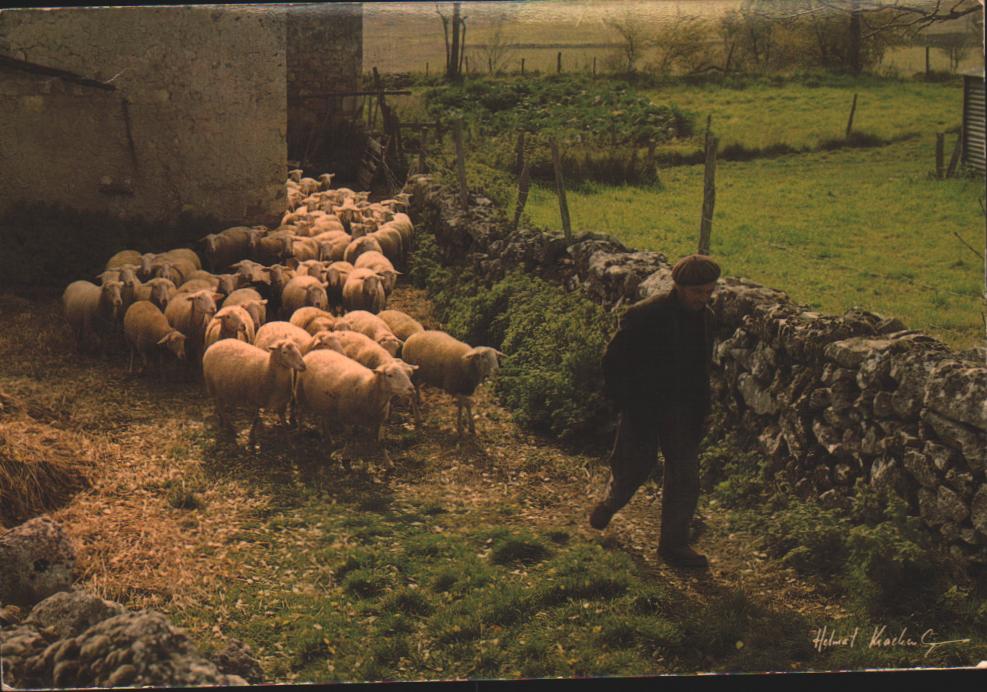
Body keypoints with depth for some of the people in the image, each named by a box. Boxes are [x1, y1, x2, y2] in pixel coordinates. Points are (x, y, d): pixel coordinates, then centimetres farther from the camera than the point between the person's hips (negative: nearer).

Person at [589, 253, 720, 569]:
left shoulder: (705, 318, 1)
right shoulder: (644, 316, -18)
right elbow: (613, 362, -12)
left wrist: (701, 412, 9)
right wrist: (627, 406, -14)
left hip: (682, 410, 5)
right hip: (644, 409, -5)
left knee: (685, 476, 2)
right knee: (635, 467, 7)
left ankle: (674, 544, 13)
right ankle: (609, 505, 39)